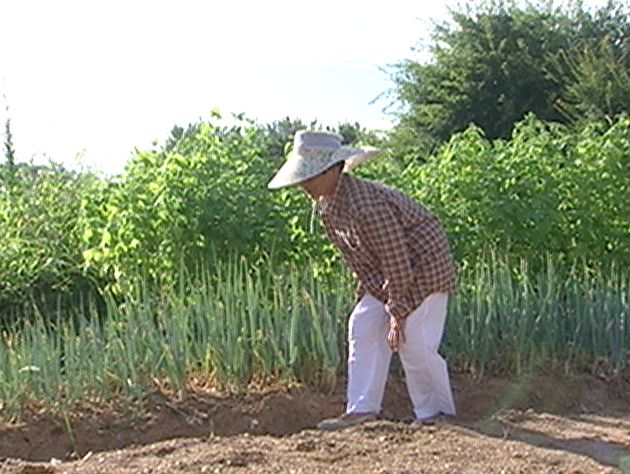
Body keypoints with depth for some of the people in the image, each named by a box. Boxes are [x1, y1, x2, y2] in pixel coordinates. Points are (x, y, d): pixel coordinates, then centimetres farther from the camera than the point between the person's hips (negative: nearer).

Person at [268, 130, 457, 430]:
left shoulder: (367, 205, -33)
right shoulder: (326, 206, -3)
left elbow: (397, 261, -29)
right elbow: (355, 258, 9)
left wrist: (398, 313, -23)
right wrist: (373, 291, 6)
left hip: (422, 263, -9)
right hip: (385, 273, 9)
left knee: (412, 340, -11)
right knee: (363, 329, 1)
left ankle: (437, 413, 6)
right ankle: (362, 409, 3)